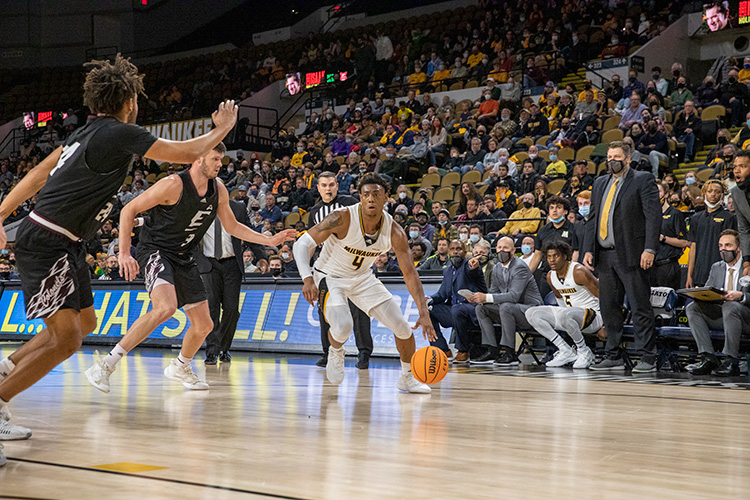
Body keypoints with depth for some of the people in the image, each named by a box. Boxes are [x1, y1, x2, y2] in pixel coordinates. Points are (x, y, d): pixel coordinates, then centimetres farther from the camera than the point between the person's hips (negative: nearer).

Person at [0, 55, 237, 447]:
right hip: (46, 243, -10)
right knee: (65, 339, -12)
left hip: (63, 245, 10)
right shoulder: (120, 133, -13)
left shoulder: (87, 131, 14)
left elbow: (39, 173, 17)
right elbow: (186, 153, -10)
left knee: (84, 323, 21)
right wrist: (222, 129, 7)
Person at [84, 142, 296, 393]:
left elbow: (232, 226, 16)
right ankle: (106, 364, -28)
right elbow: (128, 211, -15)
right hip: (154, 251, -7)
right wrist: (124, 253, -23)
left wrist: (270, 240, 7)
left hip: (183, 258, 7)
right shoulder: (174, 185, -19)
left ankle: (179, 367, 38)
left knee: (204, 326, 8)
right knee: (166, 307, -34)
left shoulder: (219, 190, 1)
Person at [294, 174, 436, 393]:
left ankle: (407, 378, 22)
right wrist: (307, 278, -41)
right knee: (343, 326, -30)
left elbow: (410, 273, -13)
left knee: (402, 326, -2)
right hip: (330, 277, -4)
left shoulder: (394, 232, -18)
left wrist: (424, 313, -21)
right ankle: (336, 352, 8)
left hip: (363, 278, 4)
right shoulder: (343, 218, -28)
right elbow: (303, 243, -25)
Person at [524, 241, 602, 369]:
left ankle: (584, 352, -16)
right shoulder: (550, 276, 3)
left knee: (563, 314, -40)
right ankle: (566, 351, -8)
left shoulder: (579, 272, -20)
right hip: (570, 312, 8)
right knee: (531, 313, -4)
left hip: (593, 314, -8)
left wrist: (605, 326, -15)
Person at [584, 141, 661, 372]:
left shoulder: (643, 180, -1)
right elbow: (593, 218, 18)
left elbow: (653, 216, -8)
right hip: (605, 256, 7)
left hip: (631, 255, -6)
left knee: (640, 308, -4)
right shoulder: (600, 183, 18)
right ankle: (613, 357, 16)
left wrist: (650, 249, -17)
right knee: (609, 308, 9)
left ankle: (647, 358, 0)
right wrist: (589, 249, 8)